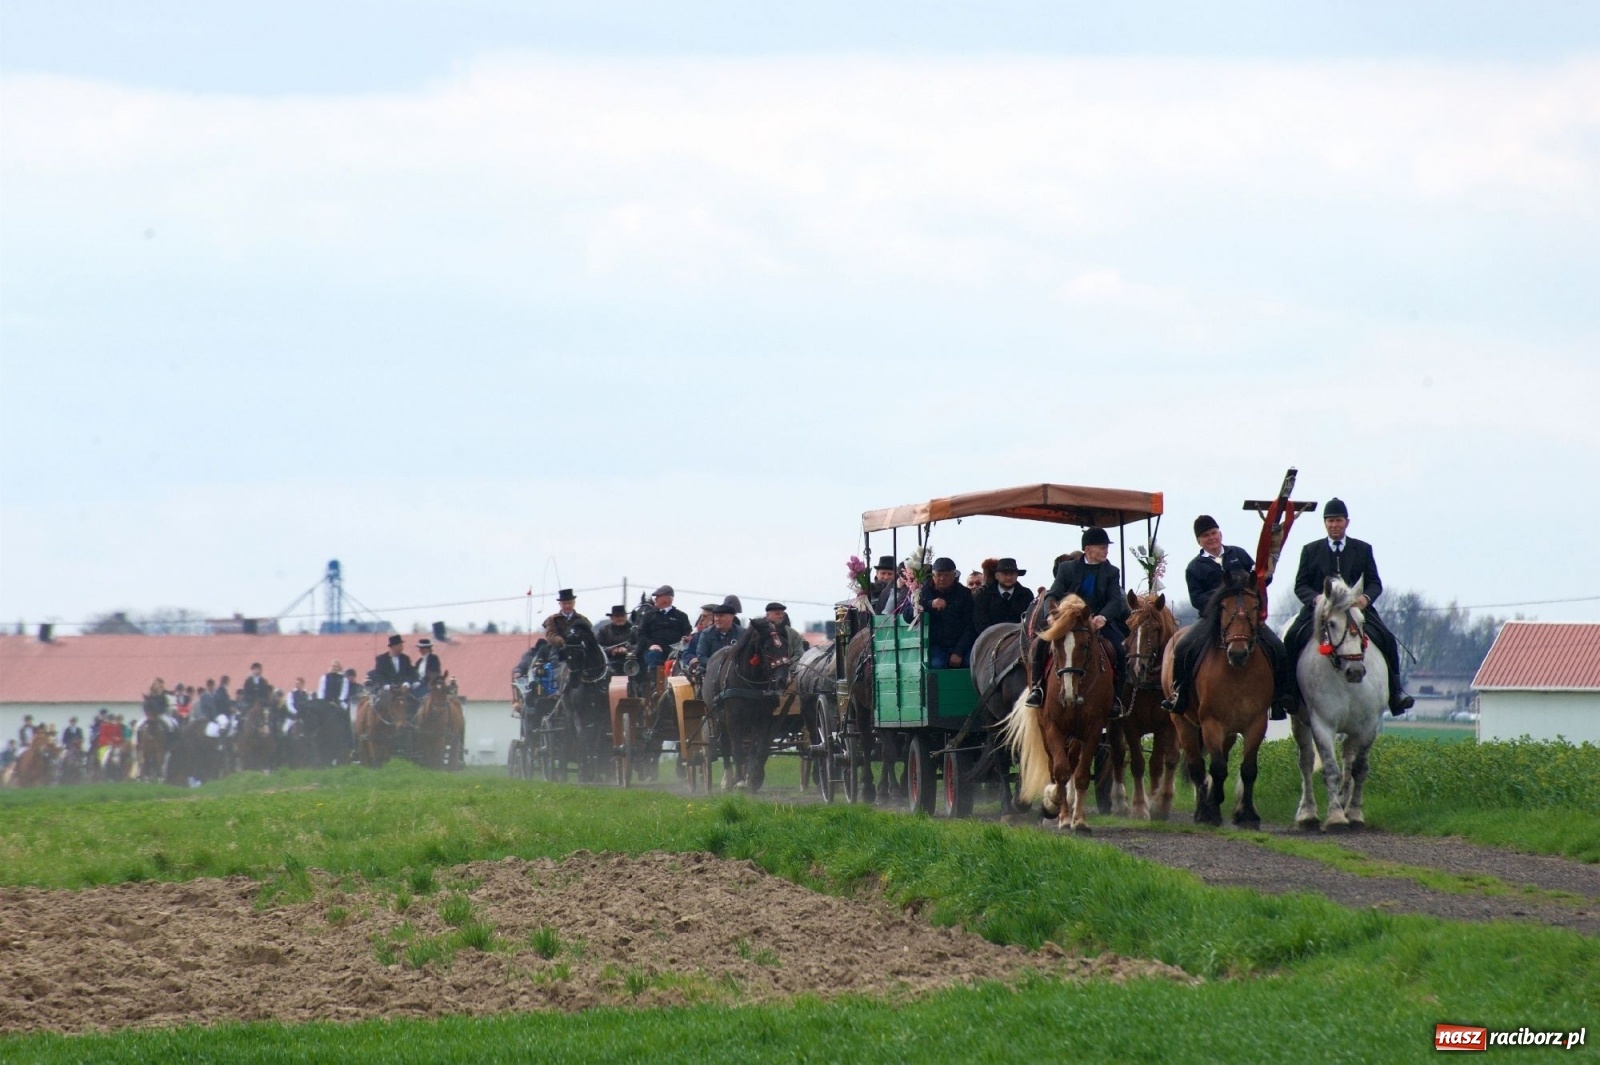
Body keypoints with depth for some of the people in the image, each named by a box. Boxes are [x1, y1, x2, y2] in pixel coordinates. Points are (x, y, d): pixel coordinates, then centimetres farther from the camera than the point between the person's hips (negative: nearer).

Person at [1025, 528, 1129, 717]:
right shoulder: (1066, 568, 7)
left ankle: (1116, 697, -11)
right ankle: (1037, 686, -13)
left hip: (1099, 623, 0)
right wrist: (1052, 614, -25)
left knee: (1120, 651, -23)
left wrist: (1103, 617, -26)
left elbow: (1115, 600, -4)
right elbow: (1053, 595, -2)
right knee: (1041, 643, -24)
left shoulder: (1111, 572, 9)